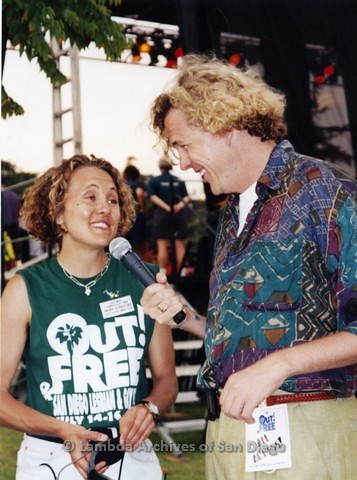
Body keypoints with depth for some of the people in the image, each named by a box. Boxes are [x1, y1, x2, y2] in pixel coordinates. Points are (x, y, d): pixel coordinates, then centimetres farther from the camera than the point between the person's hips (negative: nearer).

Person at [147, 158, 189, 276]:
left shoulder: (154, 181, 2)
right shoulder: (179, 181, 10)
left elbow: (153, 197, -10)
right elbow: (186, 197, 2)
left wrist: (167, 207, -14)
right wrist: (180, 204, -13)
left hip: (161, 214, -2)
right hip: (179, 214, 3)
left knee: (162, 245, -1)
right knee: (179, 244, 6)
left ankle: (162, 273, -2)